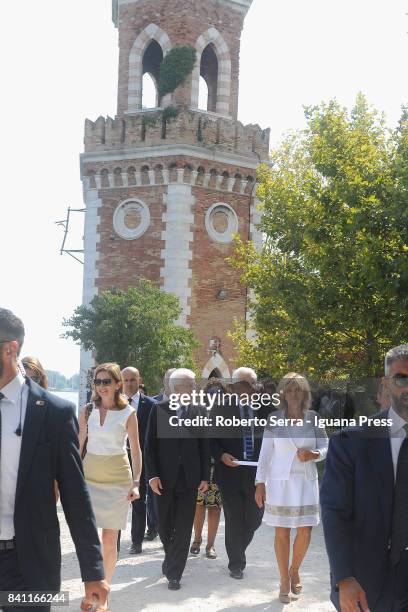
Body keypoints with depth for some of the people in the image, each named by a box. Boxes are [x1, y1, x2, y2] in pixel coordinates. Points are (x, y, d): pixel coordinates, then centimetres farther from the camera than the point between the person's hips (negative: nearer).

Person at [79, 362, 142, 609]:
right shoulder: (88, 411, 3)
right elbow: (79, 445, 8)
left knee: (109, 539, 4)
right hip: (89, 475, 2)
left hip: (117, 477, -2)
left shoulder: (128, 413, -4)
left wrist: (136, 483, -7)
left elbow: (136, 450, -1)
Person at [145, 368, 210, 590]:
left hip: (189, 478, 1)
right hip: (164, 477, 0)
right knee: (164, 526, 10)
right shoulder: (159, 409, -1)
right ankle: (172, 561, 35)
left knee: (183, 528, -1)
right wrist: (152, 475, -8)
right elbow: (150, 445, -1)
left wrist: (205, 477, 2)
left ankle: (174, 573, 7)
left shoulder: (198, 411, 3)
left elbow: (204, 446, 6)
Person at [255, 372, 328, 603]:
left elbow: (325, 446, 5)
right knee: (282, 532, 3)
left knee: (305, 533, 2)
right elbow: (265, 453, -1)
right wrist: (260, 484, -3)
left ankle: (295, 571, 29)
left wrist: (313, 454, -17)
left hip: (306, 481, 1)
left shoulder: (313, 418, 0)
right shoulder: (275, 419, -2)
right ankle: (285, 581, 18)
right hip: (280, 482, -1)